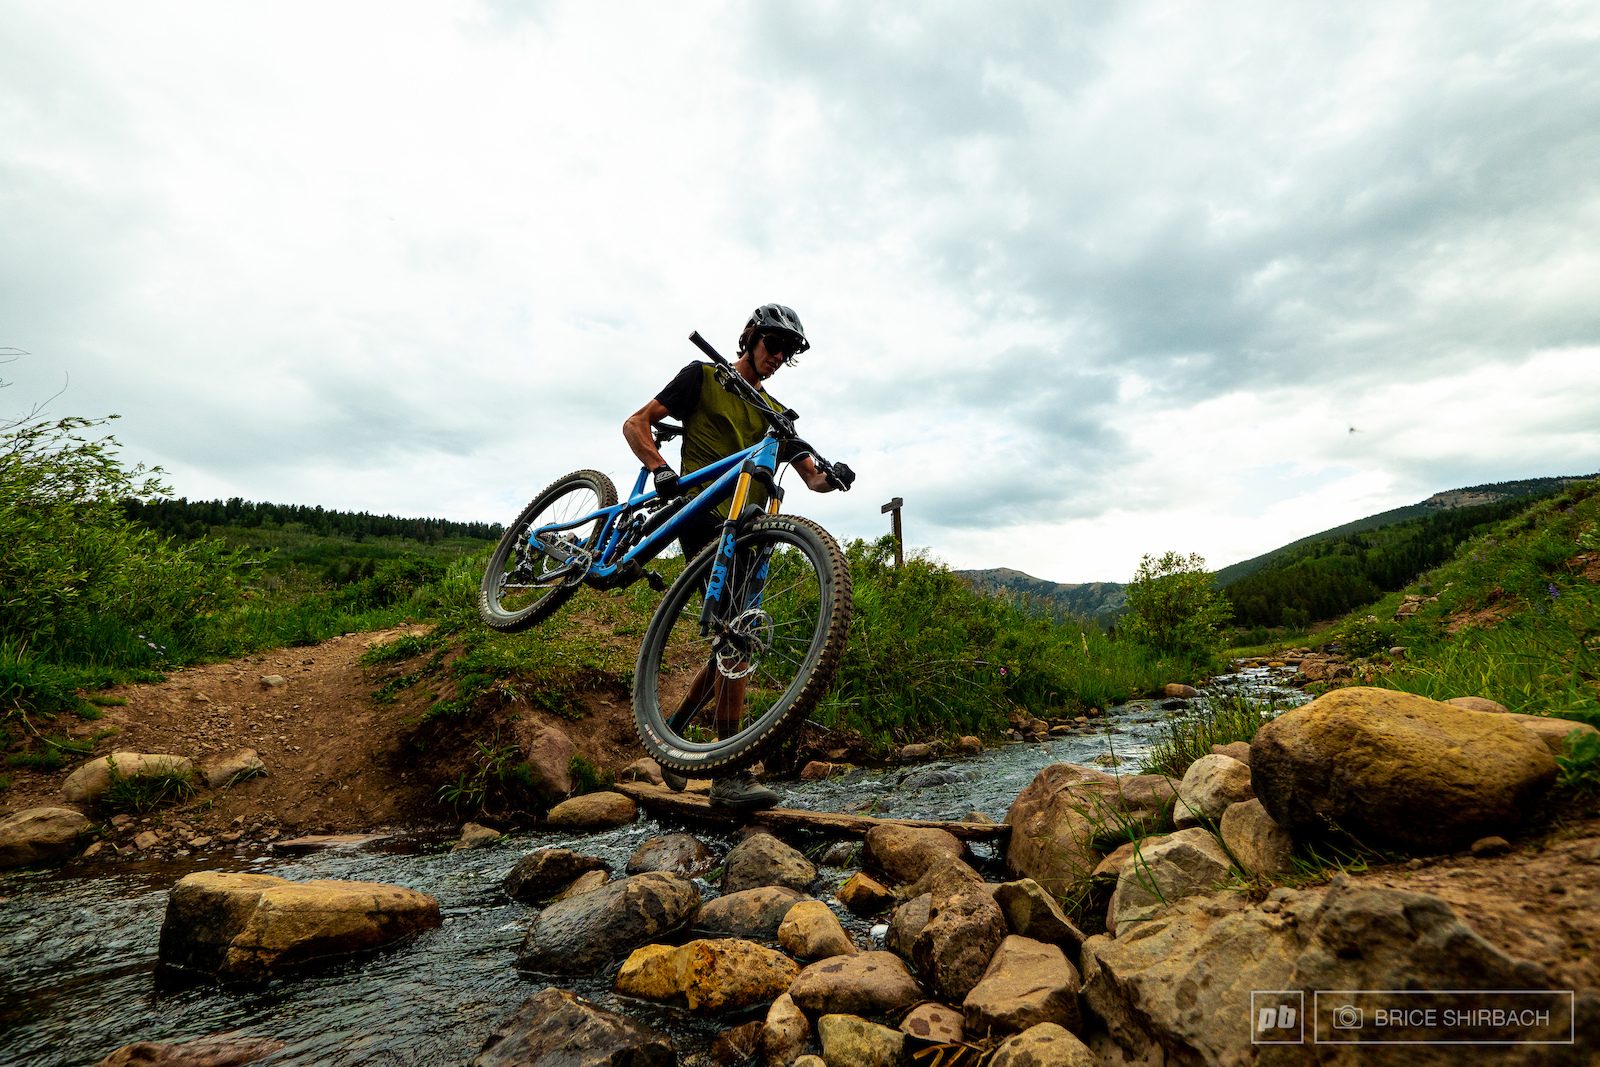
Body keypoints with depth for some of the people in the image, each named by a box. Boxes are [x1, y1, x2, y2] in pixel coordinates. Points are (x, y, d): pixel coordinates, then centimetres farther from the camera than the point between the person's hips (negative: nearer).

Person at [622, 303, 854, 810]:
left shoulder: (775, 413, 23)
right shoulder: (703, 377, 8)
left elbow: (811, 477, 16)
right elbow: (635, 424, 2)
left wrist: (833, 475, -8)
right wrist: (661, 468, -17)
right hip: (704, 517, -7)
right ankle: (731, 775, -19)